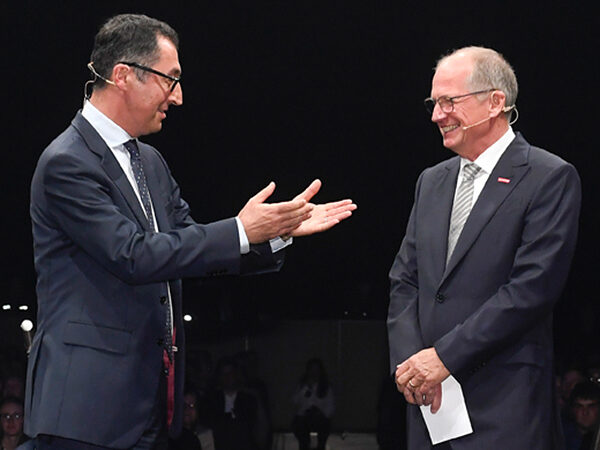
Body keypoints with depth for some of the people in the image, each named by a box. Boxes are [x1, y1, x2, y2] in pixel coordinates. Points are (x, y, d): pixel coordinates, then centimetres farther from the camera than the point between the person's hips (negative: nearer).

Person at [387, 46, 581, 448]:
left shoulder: (551, 178, -4)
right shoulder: (432, 182, 17)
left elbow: (532, 287, -13)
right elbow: (404, 282, 14)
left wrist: (445, 356, -14)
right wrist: (409, 361, -4)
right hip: (431, 400, 5)